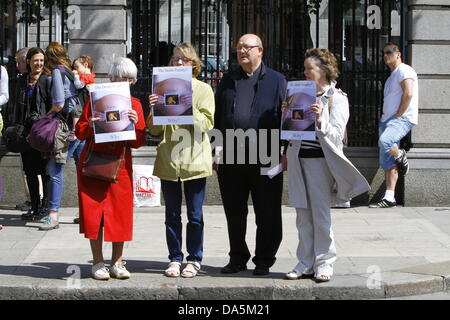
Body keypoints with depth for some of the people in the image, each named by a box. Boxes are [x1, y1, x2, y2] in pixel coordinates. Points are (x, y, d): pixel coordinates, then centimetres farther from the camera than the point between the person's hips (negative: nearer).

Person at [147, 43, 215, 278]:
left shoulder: (203, 89, 4)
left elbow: (207, 124, -6)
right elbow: (155, 130, 8)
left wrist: (188, 108, -18)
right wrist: (154, 109, -10)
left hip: (194, 159, -3)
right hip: (168, 160, 3)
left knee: (195, 215, 2)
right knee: (172, 214, 6)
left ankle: (194, 260, 10)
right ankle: (175, 259, 14)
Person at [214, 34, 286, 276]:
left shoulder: (276, 81, 5)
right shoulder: (228, 81, 15)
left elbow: (284, 117, 1)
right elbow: (217, 117, 15)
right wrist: (215, 151, 7)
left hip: (265, 158, -3)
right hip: (231, 158, 3)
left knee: (267, 214, 3)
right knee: (234, 213, 10)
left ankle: (264, 260, 13)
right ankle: (238, 258, 21)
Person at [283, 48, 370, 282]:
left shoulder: (337, 98, -2)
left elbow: (336, 135, -7)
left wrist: (320, 121, -24)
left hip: (319, 159, -5)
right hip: (298, 158, 5)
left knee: (321, 215, -2)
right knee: (303, 215, 7)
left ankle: (323, 264, 6)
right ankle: (306, 263, 13)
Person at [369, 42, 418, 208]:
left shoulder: (404, 71, -4)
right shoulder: (392, 76, 26)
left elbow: (408, 94, -18)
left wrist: (397, 116, -18)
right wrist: (384, 120, 15)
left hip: (402, 119, -10)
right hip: (388, 120, 10)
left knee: (384, 142, -36)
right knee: (387, 162, 3)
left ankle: (400, 156, -7)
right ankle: (389, 198, 1)